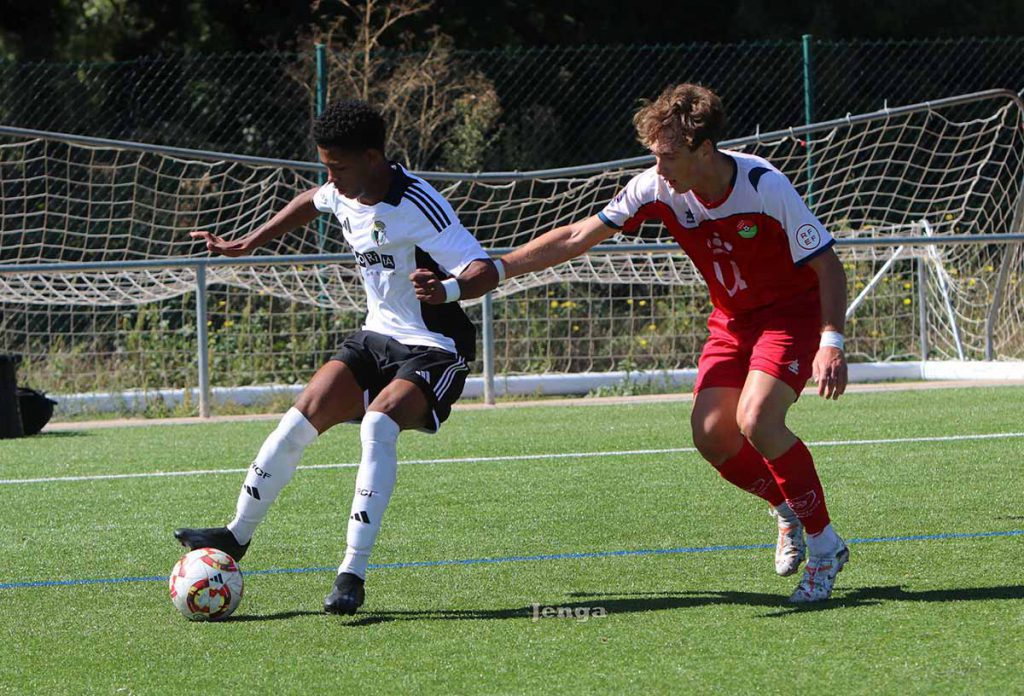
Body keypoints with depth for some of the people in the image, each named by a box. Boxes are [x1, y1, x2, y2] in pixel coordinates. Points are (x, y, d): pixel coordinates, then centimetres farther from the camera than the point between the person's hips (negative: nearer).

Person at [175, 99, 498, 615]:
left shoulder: (417, 205, -24)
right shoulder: (344, 196, 0)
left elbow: (486, 271, -28)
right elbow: (310, 202, 27)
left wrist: (447, 289, -49)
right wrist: (246, 245, 26)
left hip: (435, 351, -8)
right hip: (378, 339, 8)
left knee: (378, 423, -31)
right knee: (302, 417, -4)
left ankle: (353, 573, -31)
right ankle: (237, 537, 13)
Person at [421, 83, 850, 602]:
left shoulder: (765, 186, -27)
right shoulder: (655, 189, -14)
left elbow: (828, 266, -20)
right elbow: (576, 238, -8)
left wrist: (831, 343, -32)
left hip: (794, 308, -6)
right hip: (732, 319, 6)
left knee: (755, 419, -27)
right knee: (710, 433, -12)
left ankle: (824, 544, -11)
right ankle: (788, 512, 17)